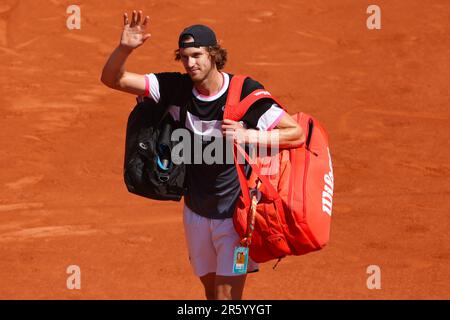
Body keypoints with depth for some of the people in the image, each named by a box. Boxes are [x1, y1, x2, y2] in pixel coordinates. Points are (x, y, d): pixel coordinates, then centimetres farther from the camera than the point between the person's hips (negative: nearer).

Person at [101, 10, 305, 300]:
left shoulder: (246, 93, -19)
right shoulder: (176, 88, -8)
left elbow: (297, 134, -18)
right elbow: (112, 79, -8)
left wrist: (248, 135, -31)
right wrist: (125, 48, -28)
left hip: (237, 211, -4)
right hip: (196, 211, 5)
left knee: (227, 295, -8)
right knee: (212, 290, 17)